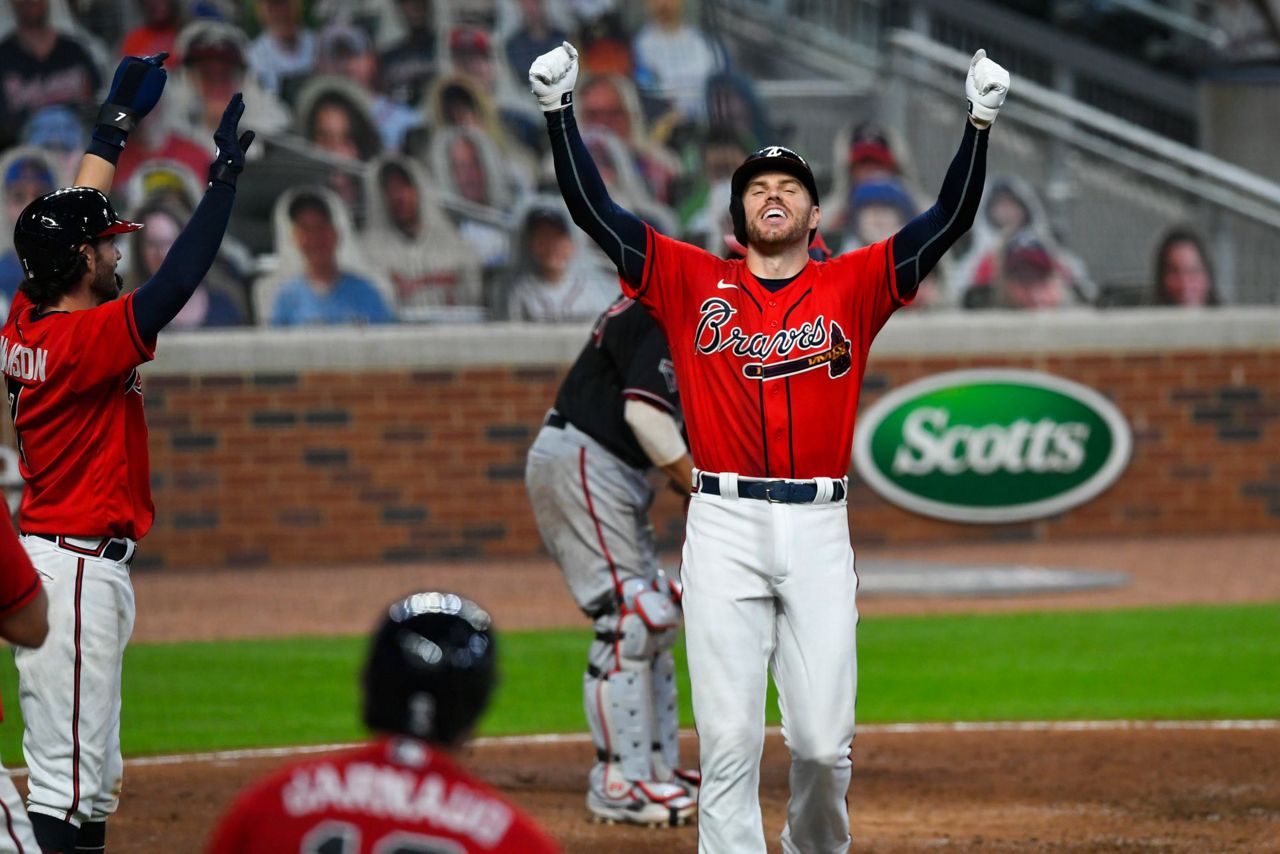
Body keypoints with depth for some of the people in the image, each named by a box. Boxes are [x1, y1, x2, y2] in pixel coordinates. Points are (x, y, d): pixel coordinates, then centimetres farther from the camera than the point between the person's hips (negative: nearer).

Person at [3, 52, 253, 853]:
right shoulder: (87, 338, -19)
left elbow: (70, 218, 19)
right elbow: (177, 283, -26)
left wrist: (119, 118, 26)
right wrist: (225, 177, -21)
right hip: (80, 567, -10)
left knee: (96, 784, 16)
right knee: (66, 786, -11)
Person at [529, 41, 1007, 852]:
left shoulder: (852, 287, 10)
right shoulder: (694, 283, 10)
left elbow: (948, 219, 1)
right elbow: (596, 210, 4)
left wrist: (980, 124, -10)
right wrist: (560, 110, -4)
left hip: (819, 527, 0)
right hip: (724, 526, 0)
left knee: (823, 740, -1)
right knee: (729, 739, -5)